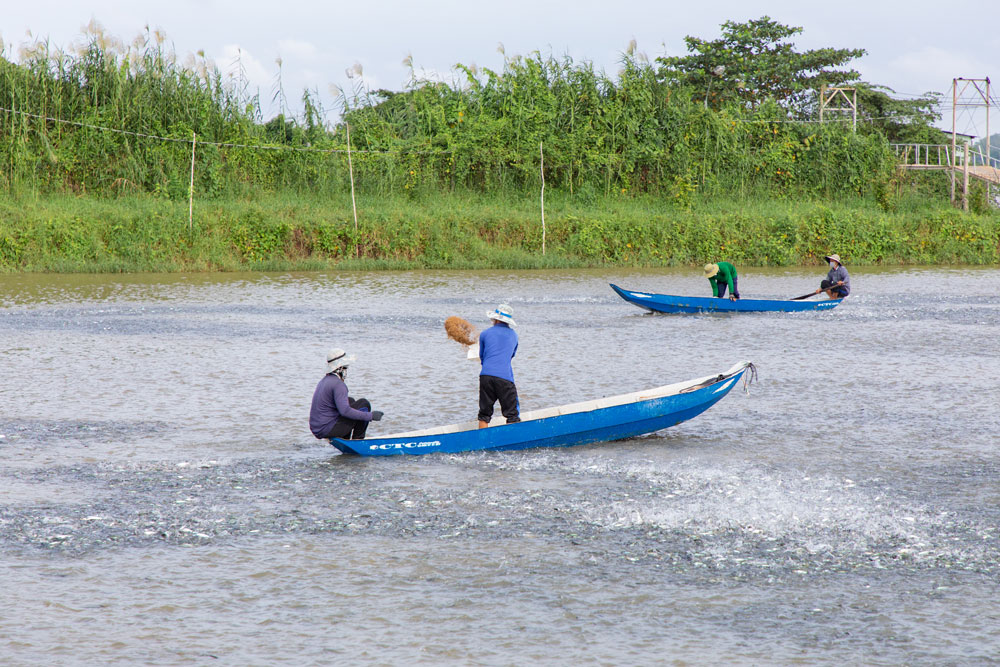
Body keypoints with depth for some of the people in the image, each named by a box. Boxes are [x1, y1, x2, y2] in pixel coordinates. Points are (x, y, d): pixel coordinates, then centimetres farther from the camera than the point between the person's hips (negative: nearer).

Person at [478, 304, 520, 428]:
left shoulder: (485, 334, 10)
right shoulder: (513, 335, 15)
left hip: (486, 375, 1)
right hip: (505, 378, -1)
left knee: (484, 414, 9)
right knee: (512, 415, 0)